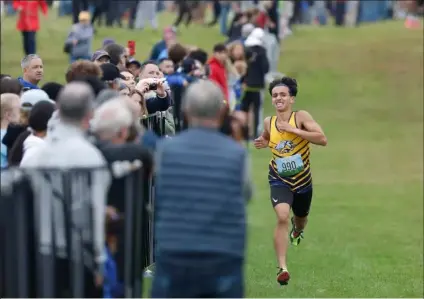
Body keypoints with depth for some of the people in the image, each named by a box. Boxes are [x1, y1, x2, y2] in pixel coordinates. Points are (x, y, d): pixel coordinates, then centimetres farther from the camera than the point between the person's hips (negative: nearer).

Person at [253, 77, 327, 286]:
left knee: (300, 219, 23)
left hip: (302, 180, 0)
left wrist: (292, 129, -32)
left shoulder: (301, 117, -16)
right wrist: (263, 143, -4)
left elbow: (322, 139, -29)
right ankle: (282, 268, -25)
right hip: (279, 180, 0)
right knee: (282, 216, -26)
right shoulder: (268, 122, -5)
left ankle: (297, 229, 65)